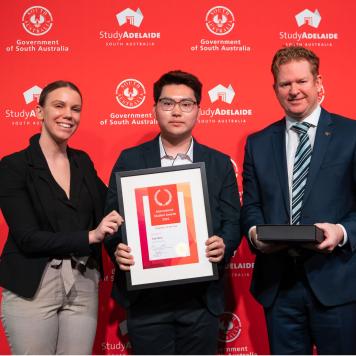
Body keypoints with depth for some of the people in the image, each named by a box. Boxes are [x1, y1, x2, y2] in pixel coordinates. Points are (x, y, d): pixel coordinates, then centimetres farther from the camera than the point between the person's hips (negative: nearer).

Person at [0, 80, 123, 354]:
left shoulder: (83, 162, 9)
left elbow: (107, 207, 6)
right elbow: (27, 238, -13)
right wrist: (91, 236, -19)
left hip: (83, 285, 4)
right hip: (32, 288, -4)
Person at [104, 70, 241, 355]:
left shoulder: (220, 163, 6)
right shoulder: (130, 160, 3)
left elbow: (232, 221, 5)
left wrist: (224, 246, -16)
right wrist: (117, 249, -16)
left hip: (202, 298, 1)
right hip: (146, 297, -1)